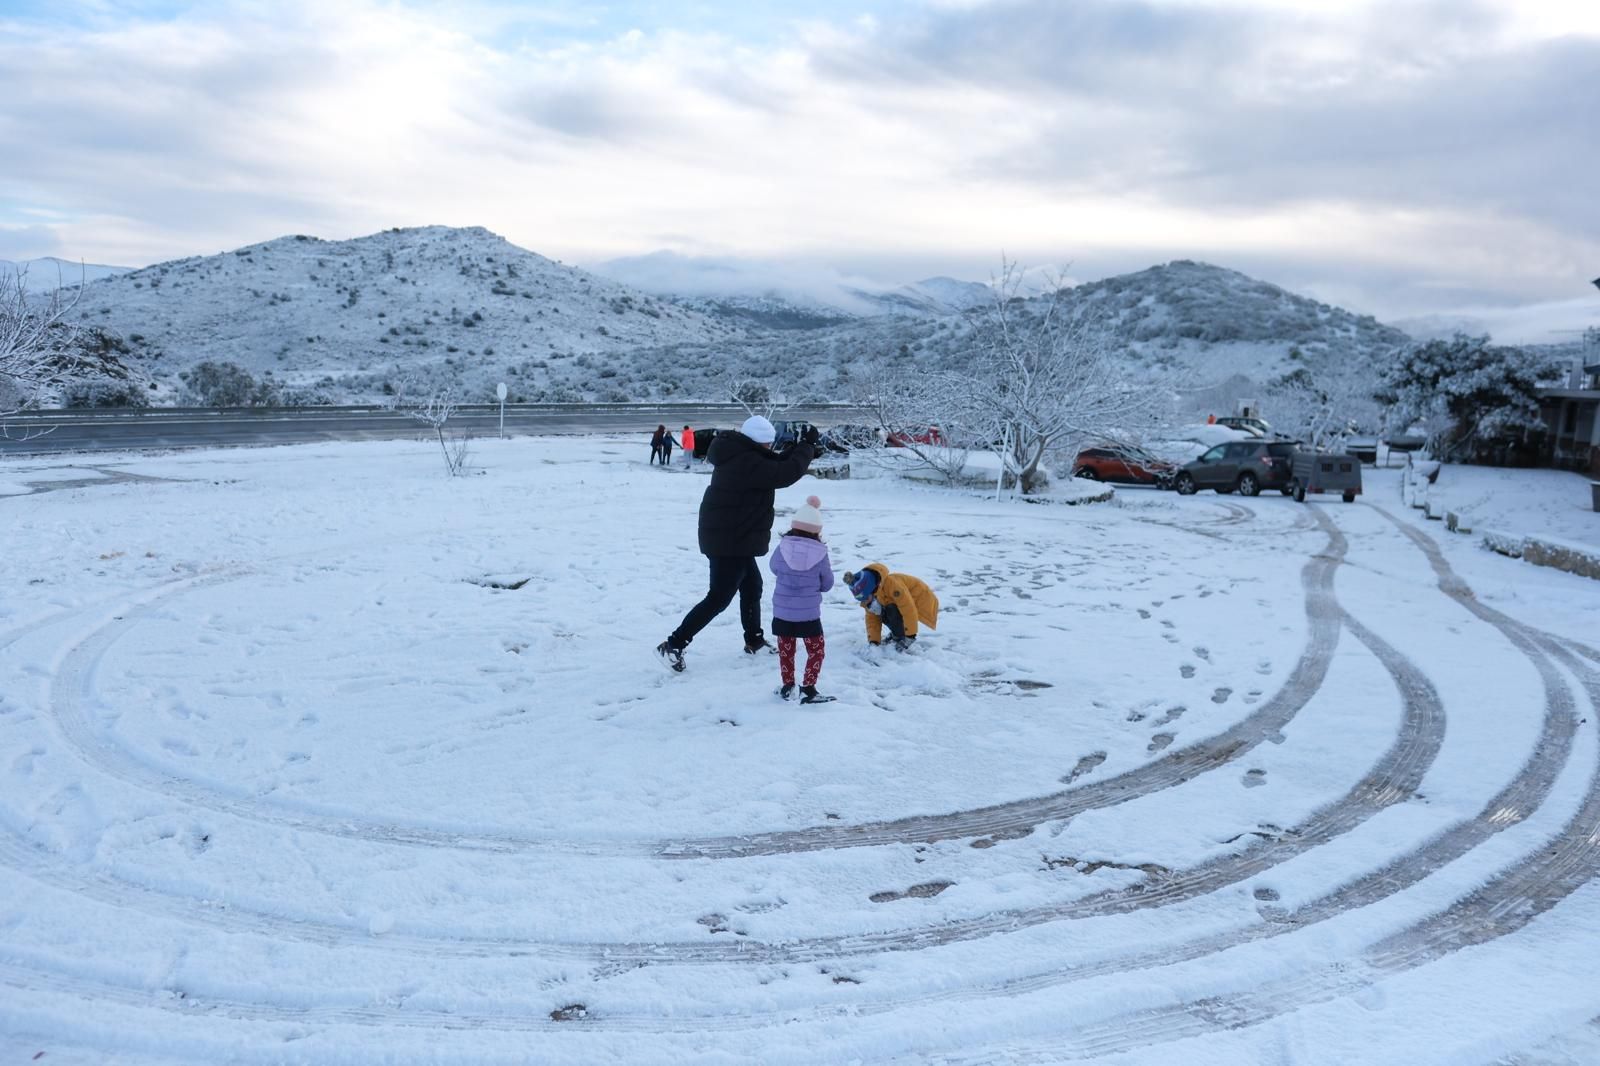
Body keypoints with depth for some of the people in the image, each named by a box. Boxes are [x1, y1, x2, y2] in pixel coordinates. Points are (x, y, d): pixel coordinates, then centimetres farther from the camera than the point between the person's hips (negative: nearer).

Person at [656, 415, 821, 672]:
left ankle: (754, 641, 36)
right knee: (719, 598, -6)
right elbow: (786, 473, -25)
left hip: (734, 539, 11)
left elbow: (775, 466, 19)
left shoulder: (740, 456, 9)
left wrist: (800, 448, 4)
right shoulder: (747, 463, -24)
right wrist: (808, 447, -10)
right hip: (730, 541, -11)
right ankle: (673, 645, -4)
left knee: (752, 587, 22)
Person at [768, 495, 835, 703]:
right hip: (809, 613, -2)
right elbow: (827, 583, 2)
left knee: (785, 650, 16)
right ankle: (808, 688, 4)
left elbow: (773, 567, 13)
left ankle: (787, 686, 22)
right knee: (816, 650, 10)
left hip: (782, 611, 2)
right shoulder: (820, 553, -9)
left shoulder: (782, 547, -7)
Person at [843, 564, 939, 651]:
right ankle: (897, 633, 10)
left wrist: (909, 637, -30)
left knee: (892, 610, -29)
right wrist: (873, 641, -15)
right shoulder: (868, 595, -11)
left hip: (920, 598, -8)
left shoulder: (891, 584, -37)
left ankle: (900, 638, -10)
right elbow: (872, 618, -4)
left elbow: (909, 609, -35)